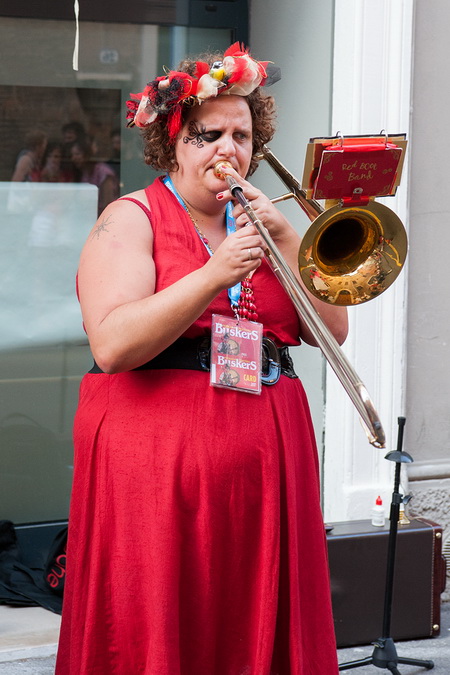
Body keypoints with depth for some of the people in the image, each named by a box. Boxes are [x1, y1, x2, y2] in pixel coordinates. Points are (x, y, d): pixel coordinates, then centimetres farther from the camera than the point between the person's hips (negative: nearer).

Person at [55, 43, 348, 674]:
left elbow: (332, 329, 6)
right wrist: (213, 277, -21)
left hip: (264, 468, 5)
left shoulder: (258, 225, 17)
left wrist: (285, 238, -5)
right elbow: (111, 344, -15)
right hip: (156, 465, -5)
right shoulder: (133, 219, 1)